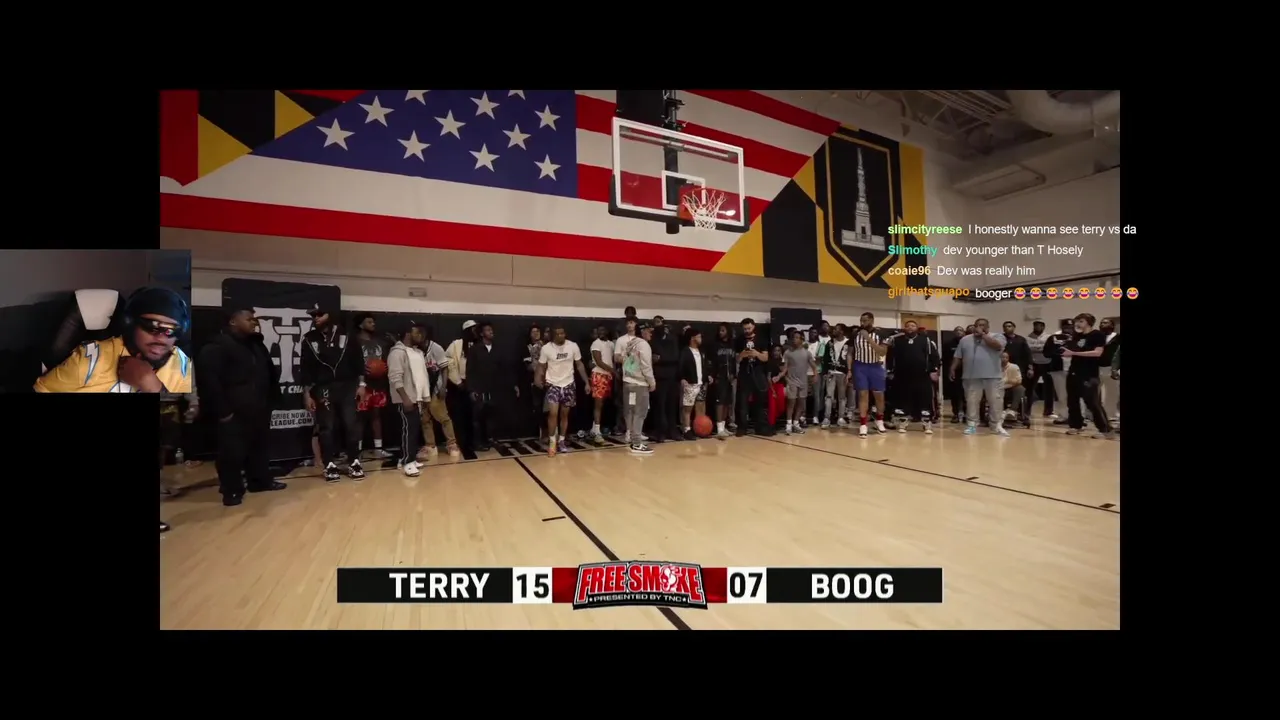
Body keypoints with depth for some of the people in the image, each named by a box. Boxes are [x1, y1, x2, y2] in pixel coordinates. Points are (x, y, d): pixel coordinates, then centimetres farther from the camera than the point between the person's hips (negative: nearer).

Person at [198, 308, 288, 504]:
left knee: (259, 447, 16)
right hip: (234, 412, -7)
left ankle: (261, 481, 29)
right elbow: (209, 380, -16)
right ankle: (232, 490, 13)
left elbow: (270, 372, 23)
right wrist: (222, 410, -17)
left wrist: (271, 399, 13)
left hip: (259, 410, 8)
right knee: (233, 452, -1)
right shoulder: (218, 346, -9)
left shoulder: (257, 345, 15)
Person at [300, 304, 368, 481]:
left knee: (352, 425, -1)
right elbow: (305, 369, 6)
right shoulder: (309, 340, 6)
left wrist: (361, 384, -2)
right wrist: (307, 394, 1)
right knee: (327, 428, 2)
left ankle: (354, 463, 8)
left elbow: (357, 360, 5)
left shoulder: (345, 335, 5)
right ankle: (330, 465, 11)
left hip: (347, 387, 0)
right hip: (323, 390, 1)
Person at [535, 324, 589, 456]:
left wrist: (586, 382, -1)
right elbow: (541, 366, -2)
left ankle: (561, 441, 24)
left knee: (565, 414, 10)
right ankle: (552, 442, 1)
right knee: (553, 412, -14)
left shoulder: (573, 346, -6)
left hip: (568, 384, 2)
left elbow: (579, 365, 3)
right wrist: (538, 378, -22)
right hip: (553, 384, -2)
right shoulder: (546, 348, -10)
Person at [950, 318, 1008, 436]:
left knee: (996, 401, 1)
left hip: (993, 376, -2)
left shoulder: (997, 337, 3)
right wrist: (953, 369, 4)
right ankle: (972, 424, 10)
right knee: (971, 401, 3)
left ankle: (997, 425, 11)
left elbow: (997, 346, -19)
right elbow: (958, 357, 12)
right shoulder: (965, 340, 11)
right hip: (972, 377, 2)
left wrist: (983, 335, -12)